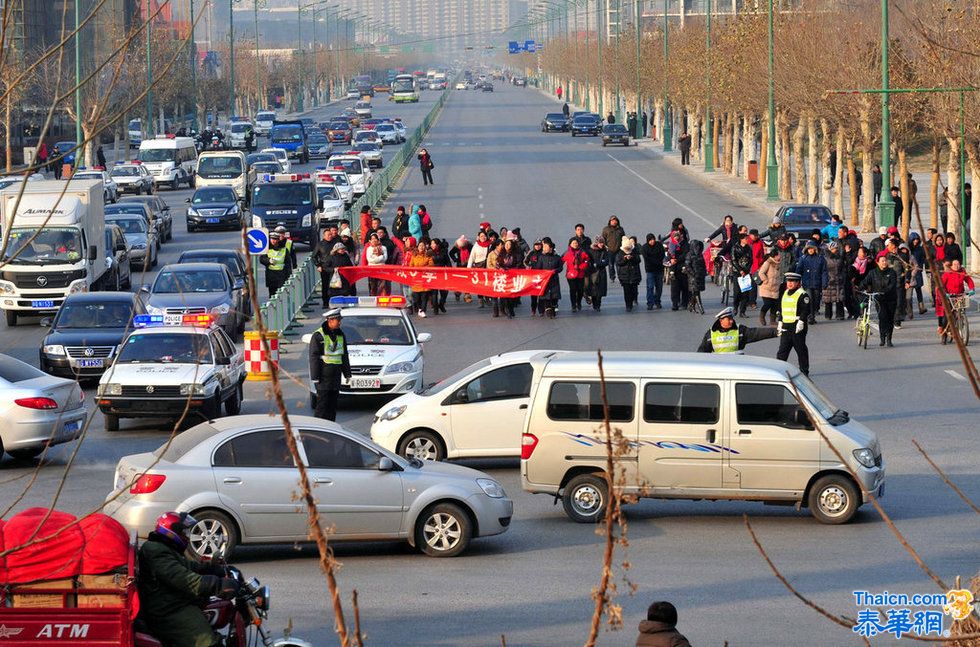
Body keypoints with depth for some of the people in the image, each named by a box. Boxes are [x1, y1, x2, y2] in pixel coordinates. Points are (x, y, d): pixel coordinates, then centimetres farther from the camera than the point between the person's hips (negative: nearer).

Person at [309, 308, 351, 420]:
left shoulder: (340, 335, 12)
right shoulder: (318, 335, -8)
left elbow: (345, 356, 20)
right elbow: (313, 357, -10)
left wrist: (347, 373, 17)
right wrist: (315, 377, -15)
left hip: (336, 376, 7)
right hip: (323, 377, -7)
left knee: (333, 404, 9)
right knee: (322, 404, -9)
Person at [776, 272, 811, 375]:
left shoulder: (802, 295, -8)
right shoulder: (785, 294, 16)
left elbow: (806, 310, -13)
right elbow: (781, 310, 22)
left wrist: (801, 321, -21)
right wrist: (780, 322, 18)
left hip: (797, 328, -7)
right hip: (786, 327, 7)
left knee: (801, 350, 2)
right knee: (782, 349, 4)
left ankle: (804, 370, 11)